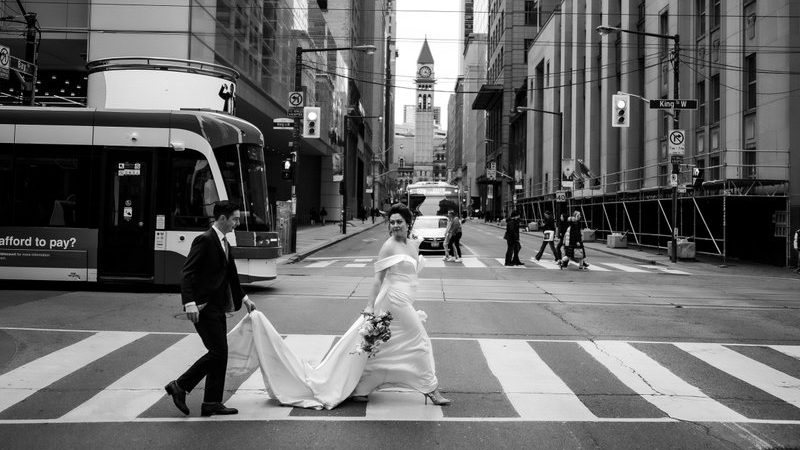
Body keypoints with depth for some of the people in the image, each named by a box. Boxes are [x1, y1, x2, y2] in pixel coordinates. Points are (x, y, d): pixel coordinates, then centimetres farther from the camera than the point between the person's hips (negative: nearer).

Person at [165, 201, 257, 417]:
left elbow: (231, 275, 27)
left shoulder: (224, 244, 16)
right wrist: (190, 303, -27)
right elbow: (188, 273, -19)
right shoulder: (204, 240, -13)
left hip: (217, 307, 9)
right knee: (218, 352, -10)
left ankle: (212, 403, 16)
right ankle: (179, 386, 4)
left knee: (220, 354, 9)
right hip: (204, 308, -9)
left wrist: (244, 299, 27)